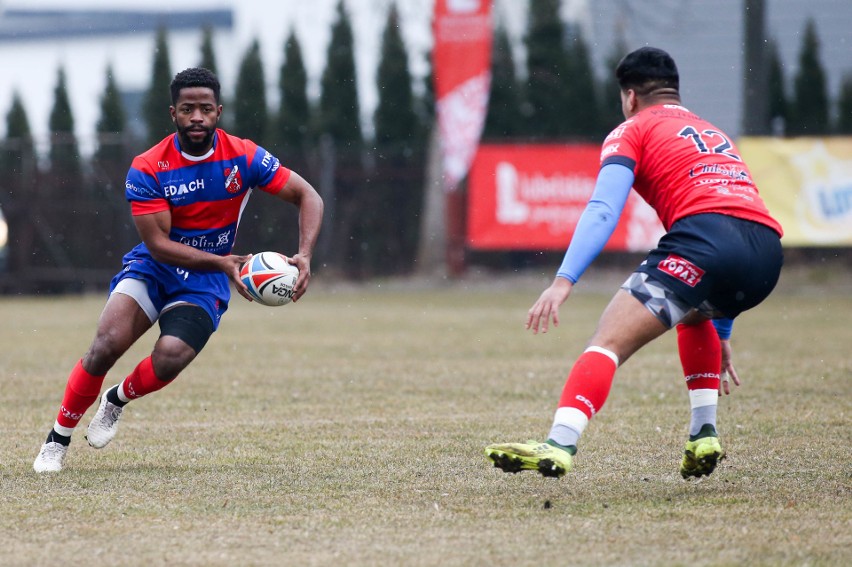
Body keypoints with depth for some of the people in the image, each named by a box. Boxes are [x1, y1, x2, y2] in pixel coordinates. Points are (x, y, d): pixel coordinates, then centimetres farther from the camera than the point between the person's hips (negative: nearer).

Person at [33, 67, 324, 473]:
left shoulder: (243, 157, -12)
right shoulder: (147, 169, -15)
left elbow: (308, 197, -8)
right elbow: (157, 243, -18)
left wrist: (304, 256, -25)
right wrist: (221, 261, -31)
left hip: (205, 283, 0)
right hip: (152, 269, 0)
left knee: (169, 359, -26)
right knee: (106, 345, -23)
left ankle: (118, 399, 10)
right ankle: (58, 439, -3)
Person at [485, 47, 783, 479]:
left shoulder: (633, 131, 16)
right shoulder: (716, 136, 37)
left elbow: (602, 211, -2)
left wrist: (563, 281, -12)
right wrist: (721, 335, 48)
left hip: (705, 235, -7)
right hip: (767, 255, 7)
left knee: (607, 341, -12)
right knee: (693, 312, 38)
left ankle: (559, 446, -34)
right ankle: (703, 437, 25)